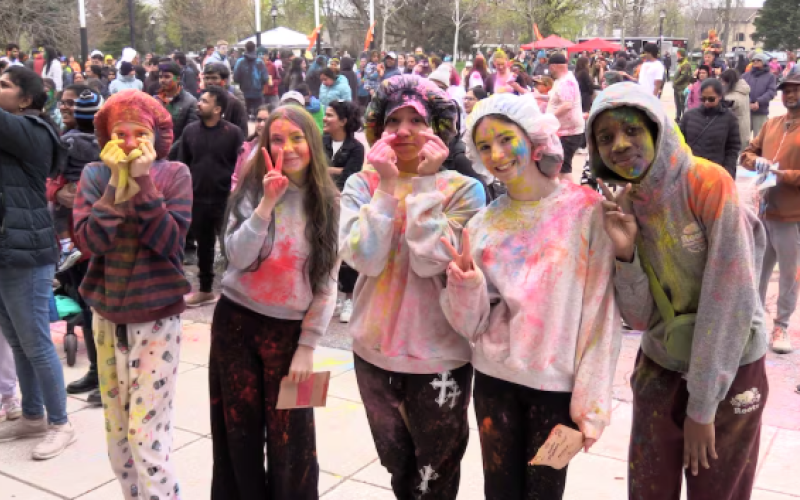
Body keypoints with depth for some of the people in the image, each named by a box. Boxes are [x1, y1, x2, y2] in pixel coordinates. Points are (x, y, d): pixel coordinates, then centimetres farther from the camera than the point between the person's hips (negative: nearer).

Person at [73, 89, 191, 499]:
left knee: (147, 434, -5)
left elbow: (170, 243, -18)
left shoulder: (175, 174, -7)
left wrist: (143, 181, -21)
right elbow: (88, 241, -13)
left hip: (156, 316, -4)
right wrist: (117, 183, -18)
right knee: (116, 434, 14)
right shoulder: (95, 174, 0)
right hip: (107, 315, 4)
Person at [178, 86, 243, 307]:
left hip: (225, 200, -4)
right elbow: (183, 163, 9)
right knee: (203, 245, 15)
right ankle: (205, 290, 29)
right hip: (197, 199, 4)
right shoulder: (190, 130, 4)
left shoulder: (233, 132, -8)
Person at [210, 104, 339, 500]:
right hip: (235, 322, 1)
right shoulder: (251, 190, -3)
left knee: (289, 435, 5)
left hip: (289, 330, -1)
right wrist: (267, 203, -24)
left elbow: (328, 282, -3)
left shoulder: (328, 202, -4)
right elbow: (237, 258, -15)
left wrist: (308, 346, -7)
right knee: (238, 429, 12)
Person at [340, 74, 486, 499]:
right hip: (375, 350, 3)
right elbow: (365, 260, -18)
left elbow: (430, 262, -24)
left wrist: (424, 183, -23)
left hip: (440, 355, -2)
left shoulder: (463, 189, -10)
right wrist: (387, 185, -21)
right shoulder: (361, 184, -3)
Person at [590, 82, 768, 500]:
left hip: (729, 373, -4)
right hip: (659, 370, 4)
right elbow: (639, 318, -6)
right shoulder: (622, 205, -3)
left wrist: (702, 406, -17)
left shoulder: (708, 183, -19)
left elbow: (732, 298, -21)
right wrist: (625, 252, -23)